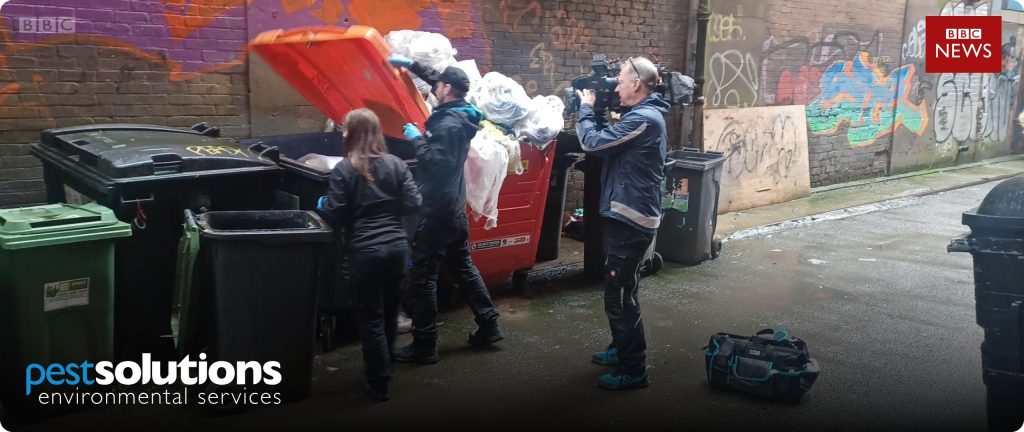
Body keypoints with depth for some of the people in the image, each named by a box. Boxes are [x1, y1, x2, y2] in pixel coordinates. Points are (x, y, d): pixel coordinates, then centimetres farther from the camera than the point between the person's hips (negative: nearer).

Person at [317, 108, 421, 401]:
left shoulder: (344, 169, -8)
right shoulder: (396, 164, 4)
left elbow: (334, 216, -10)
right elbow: (412, 204, 2)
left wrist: (323, 204, 12)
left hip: (364, 252, -4)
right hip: (397, 247, 5)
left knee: (371, 318, 4)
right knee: (389, 311, 20)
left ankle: (379, 384, 9)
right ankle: (385, 366, 36)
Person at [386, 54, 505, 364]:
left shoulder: (448, 124, -19)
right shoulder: (460, 114, 9)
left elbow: (436, 162, -28)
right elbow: (438, 78, 25)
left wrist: (416, 139, -16)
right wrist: (410, 65, 24)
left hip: (437, 211, -10)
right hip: (454, 209, 10)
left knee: (422, 277, -3)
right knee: (463, 268, 20)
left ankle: (424, 346, 2)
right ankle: (489, 326, 27)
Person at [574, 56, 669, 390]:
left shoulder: (643, 119, -21)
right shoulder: (645, 115, 13)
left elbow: (592, 143, -20)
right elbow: (608, 142, 16)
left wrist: (586, 108, -4)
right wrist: (594, 112, 5)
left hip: (630, 219, -11)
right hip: (629, 216, 11)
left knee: (619, 296, -4)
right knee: (621, 291, 23)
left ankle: (633, 371, 5)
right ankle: (622, 349, 38)